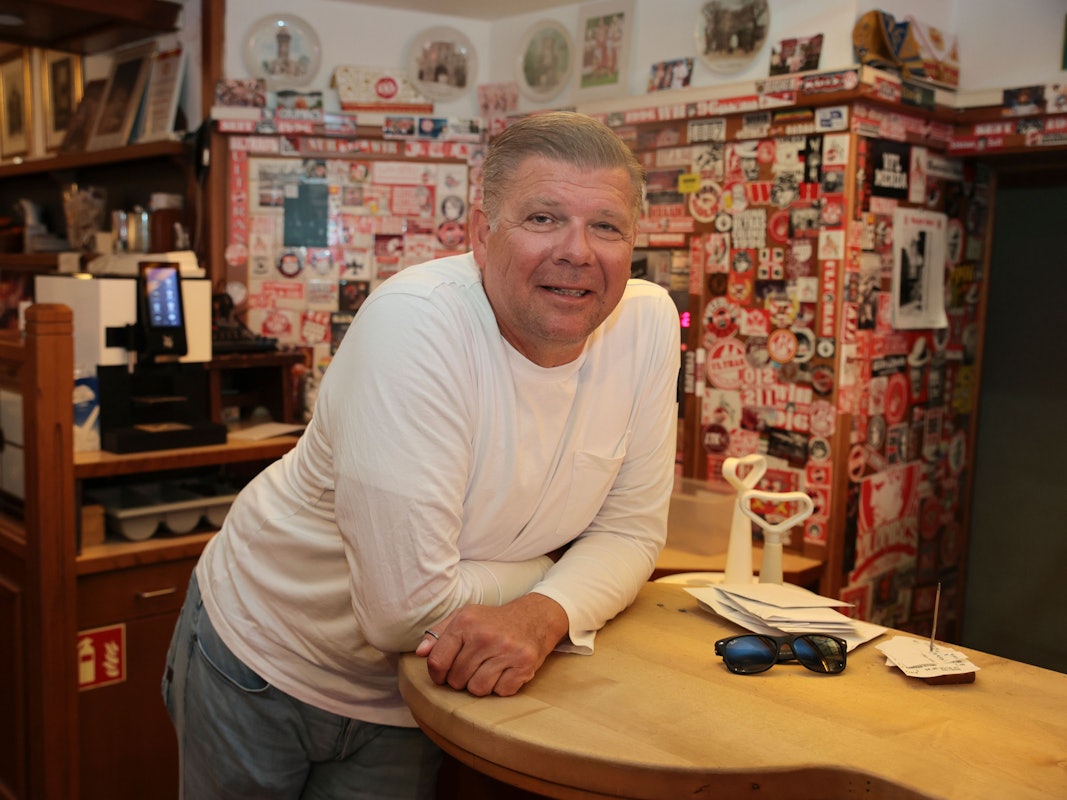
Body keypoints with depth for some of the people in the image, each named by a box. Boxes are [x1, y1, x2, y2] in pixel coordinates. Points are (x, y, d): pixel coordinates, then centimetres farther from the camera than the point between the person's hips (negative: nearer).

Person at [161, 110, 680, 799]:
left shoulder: (649, 323, -13)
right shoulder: (417, 322, -31)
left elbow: (629, 533, -8)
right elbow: (408, 606, -32)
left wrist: (544, 614, -29)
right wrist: (561, 572, -16)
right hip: (265, 659, -3)